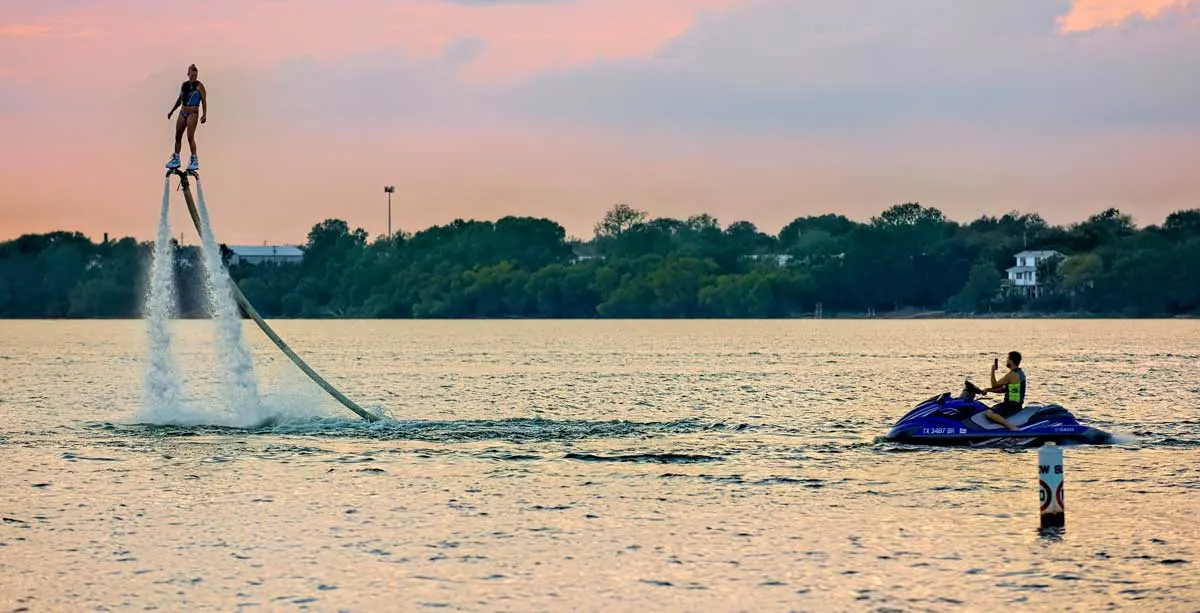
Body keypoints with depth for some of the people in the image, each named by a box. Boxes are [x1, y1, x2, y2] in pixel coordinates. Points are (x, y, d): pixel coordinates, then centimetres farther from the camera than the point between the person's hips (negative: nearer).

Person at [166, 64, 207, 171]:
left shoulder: (199, 86, -6)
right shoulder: (184, 85, 11)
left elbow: (204, 100, -9)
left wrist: (204, 114, -17)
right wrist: (172, 111, 26)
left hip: (193, 113, -7)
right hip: (183, 113, 7)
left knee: (190, 137, -12)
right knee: (178, 136, 7)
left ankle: (194, 161, -7)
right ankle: (176, 159, 16)